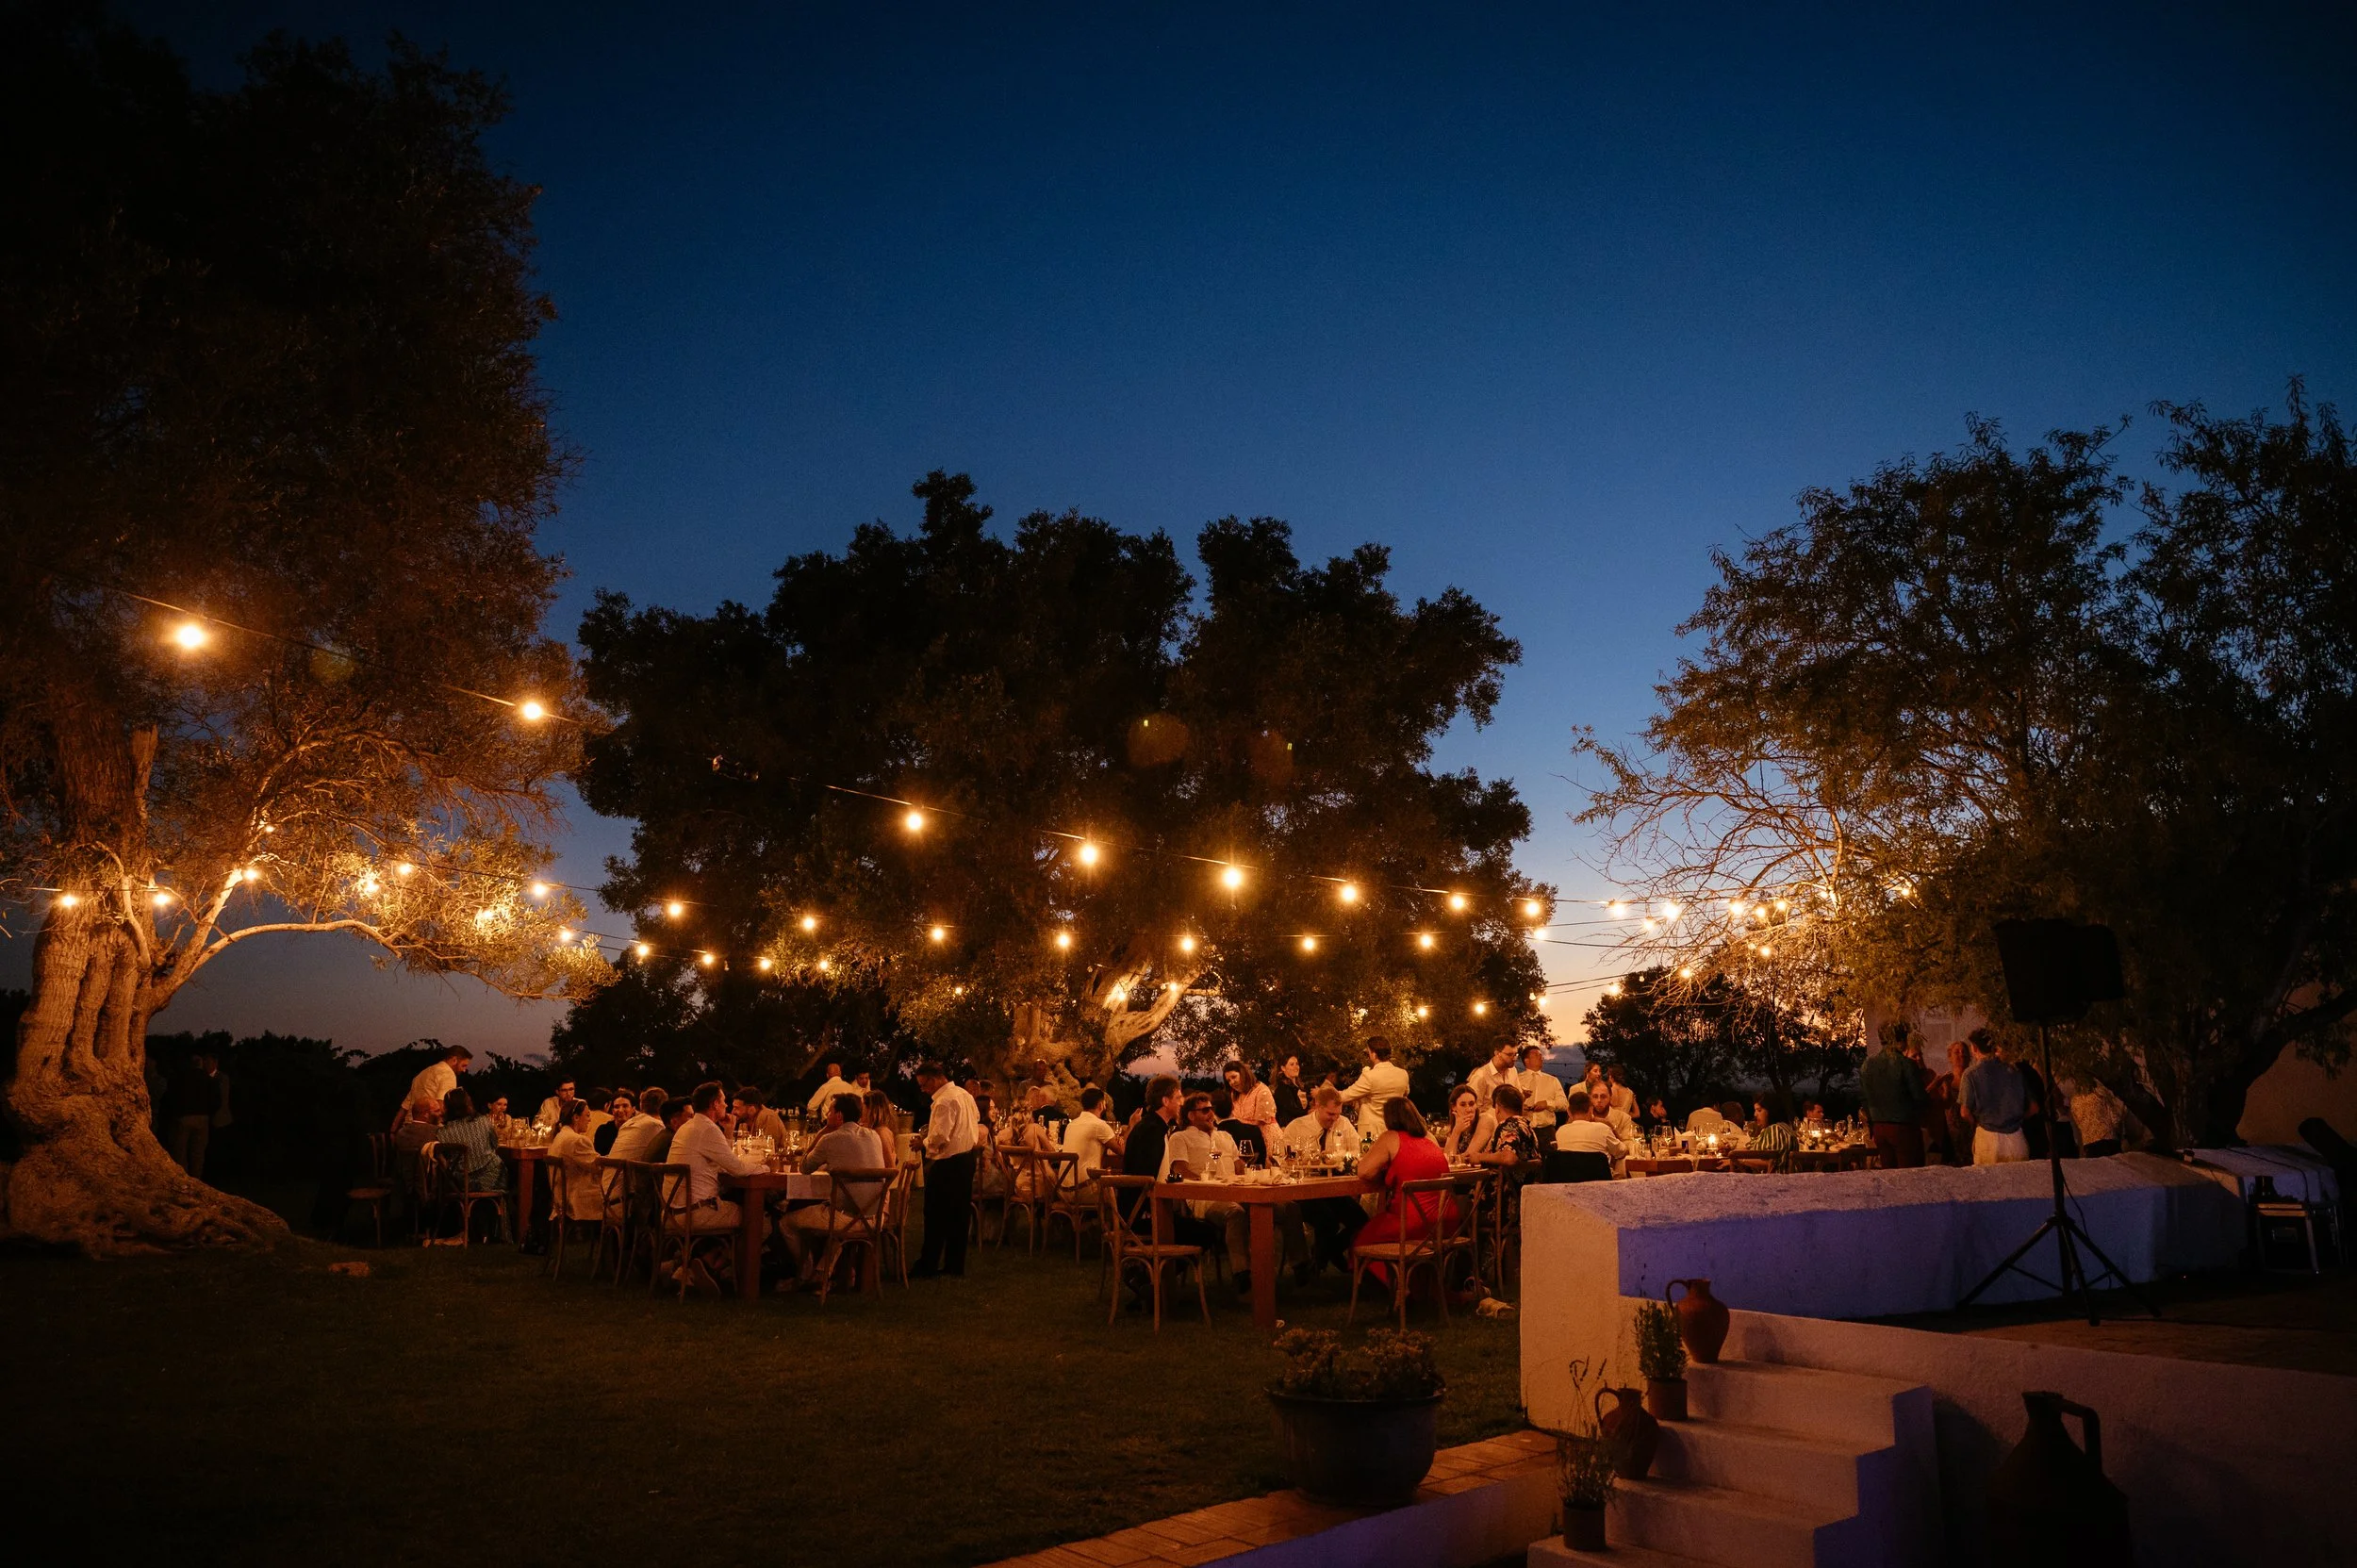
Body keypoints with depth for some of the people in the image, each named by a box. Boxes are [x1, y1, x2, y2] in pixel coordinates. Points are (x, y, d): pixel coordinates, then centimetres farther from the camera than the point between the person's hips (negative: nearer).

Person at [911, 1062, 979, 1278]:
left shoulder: (945, 1101, -20)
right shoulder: (965, 1095, 9)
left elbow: (939, 1138, -25)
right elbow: (976, 1119, 23)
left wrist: (922, 1142, -7)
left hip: (948, 1163, -9)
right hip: (968, 1157, 9)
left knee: (936, 1216, 0)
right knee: (959, 1214, 13)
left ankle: (927, 1267, 6)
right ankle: (955, 1264, 19)